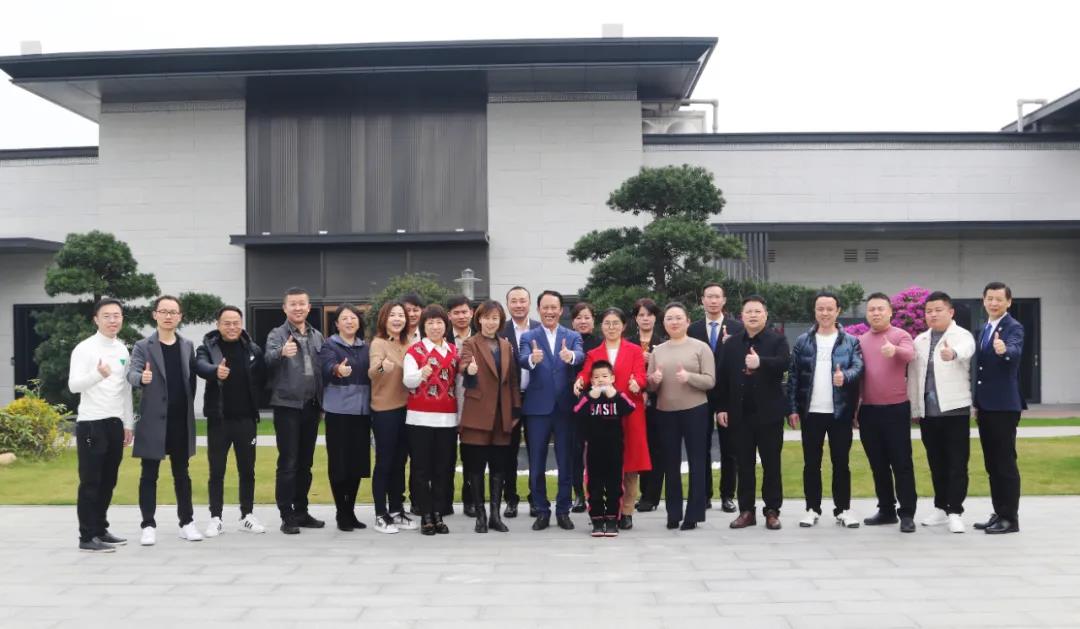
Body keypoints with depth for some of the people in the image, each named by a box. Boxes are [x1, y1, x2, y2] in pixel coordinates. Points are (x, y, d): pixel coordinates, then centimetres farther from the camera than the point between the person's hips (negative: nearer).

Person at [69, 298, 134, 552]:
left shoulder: (122, 350, 11)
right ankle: (87, 537, 2)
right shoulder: (84, 349, -9)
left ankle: (100, 529, 22)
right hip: (91, 423, -7)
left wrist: (128, 423, 16)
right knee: (90, 482, -3)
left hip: (115, 423, 7)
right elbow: (73, 385, -20)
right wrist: (97, 374, -38)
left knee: (108, 481, 12)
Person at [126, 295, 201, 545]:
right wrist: (142, 378, -37)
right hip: (153, 419, -3)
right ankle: (148, 525, 9)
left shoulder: (188, 346, 10)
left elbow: (192, 379, 11)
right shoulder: (143, 346, -1)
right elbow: (131, 373, -16)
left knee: (182, 474, 10)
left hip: (181, 420, 3)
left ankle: (187, 522, 17)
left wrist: (189, 409, 5)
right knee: (149, 475, 3)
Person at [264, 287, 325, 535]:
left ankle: (301, 512, 20)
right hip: (287, 405, -5)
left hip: (311, 406, 5)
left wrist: (323, 400, 3)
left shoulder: (317, 336, 12)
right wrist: (282, 352, -46)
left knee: (305, 462, 11)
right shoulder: (277, 334, -4)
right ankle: (287, 516, 2)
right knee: (288, 463, -3)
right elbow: (269, 358, -24)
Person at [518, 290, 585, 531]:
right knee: (536, 463, 5)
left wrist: (570, 356, -41)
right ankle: (542, 511, 16)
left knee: (566, 462, 7)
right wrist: (532, 359, -41)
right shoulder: (528, 337, 3)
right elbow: (522, 360, -17)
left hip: (565, 407, 1)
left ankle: (563, 510, 18)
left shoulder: (573, 337, 6)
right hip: (538, 407, 0)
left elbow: (580, 356, -16)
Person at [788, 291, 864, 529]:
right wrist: (792, 408, -4)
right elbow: (793, 376, 3)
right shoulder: (802, 341, 5)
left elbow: (858, 367, -9)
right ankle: (812, 508, 15)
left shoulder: (851, 342, 4)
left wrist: (845, 376, -32)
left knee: (841, 462, 5)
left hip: (840, 411, -1)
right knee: (811, 463, 6)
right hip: (811, 412, 1)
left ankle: (843, 509, 14)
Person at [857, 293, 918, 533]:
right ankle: (886, 510, 21)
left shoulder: (900, 335, -2)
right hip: (868, 410, 5)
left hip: (896, 408, -5)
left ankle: (907, 513, 4)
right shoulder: (861, 340, 11)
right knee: (878, 463, 11)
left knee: (901, 462, -1)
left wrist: (894, 350, -47)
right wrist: (855, 408, 13)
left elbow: (910, 354, -24)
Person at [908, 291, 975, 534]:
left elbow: (965, 350, -27)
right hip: (927, 411, 5)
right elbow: (913, 376, 15)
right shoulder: (920, 340, 14)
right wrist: (914, 409, 12)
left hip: (954, 409, -5)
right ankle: (941, 508, 22)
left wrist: (952, 353, -51)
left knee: (957, 464, -3)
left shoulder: (962, 336, -2)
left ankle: (955, 512, 1)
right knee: (936, 463, 12)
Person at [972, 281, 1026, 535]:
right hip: (986, 406, 8)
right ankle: (999, 514, 19)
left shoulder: (1014, 328, -10)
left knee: (1006, 463, -5)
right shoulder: (984, 329, 15)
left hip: (1004, 406, -8)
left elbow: (1015, 351, -31)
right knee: (992, 464, 11)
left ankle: (1010, 518, 1)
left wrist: (1004, 350, -54)